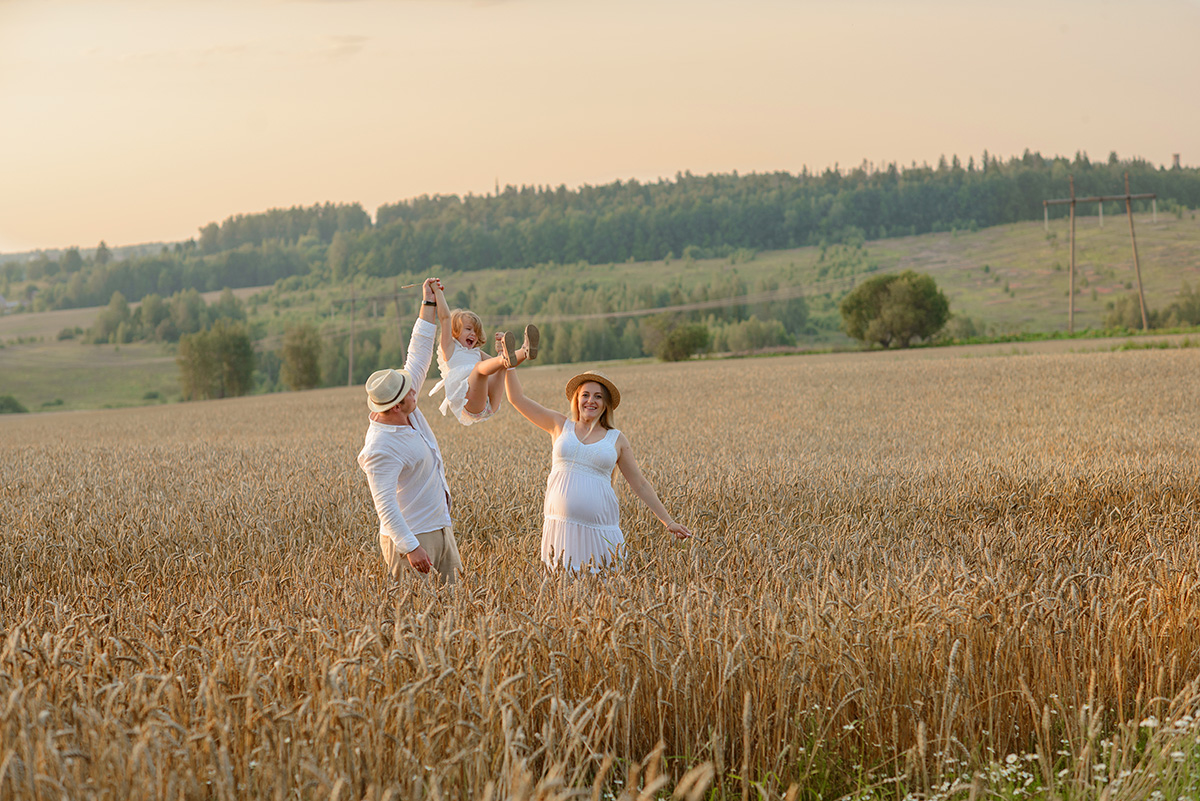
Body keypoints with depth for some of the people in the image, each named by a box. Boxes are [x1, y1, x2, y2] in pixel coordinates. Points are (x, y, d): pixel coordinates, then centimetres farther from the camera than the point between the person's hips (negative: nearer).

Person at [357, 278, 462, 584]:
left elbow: (418, 356, 11)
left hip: (441, 529, 9)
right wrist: (410, 548, -32)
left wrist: (430, 304, 11)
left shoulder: (407, 410, 3)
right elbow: (385, 504, -27)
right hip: (410, 537, -9)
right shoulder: (381, 449, -23)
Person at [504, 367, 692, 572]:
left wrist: (668, 522, 10)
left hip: (599, 530, -1)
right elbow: (517, 398, 12)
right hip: (561, 524, 1)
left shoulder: (617, 440, 9)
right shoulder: (560, 426, 11)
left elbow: (640, 485, 12)